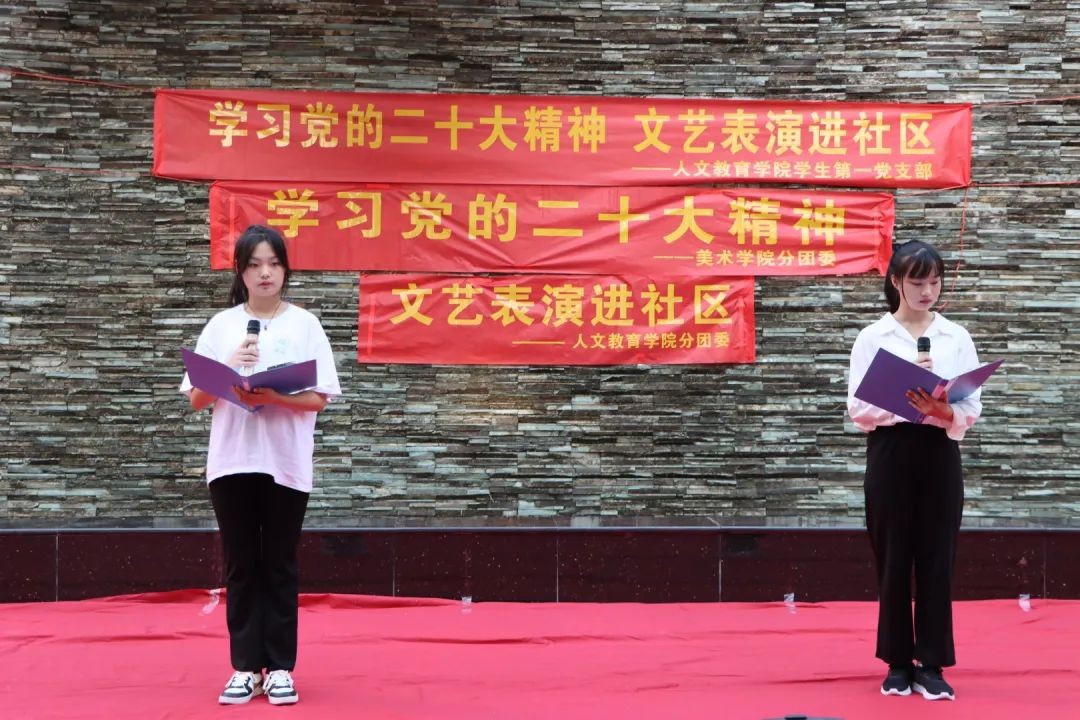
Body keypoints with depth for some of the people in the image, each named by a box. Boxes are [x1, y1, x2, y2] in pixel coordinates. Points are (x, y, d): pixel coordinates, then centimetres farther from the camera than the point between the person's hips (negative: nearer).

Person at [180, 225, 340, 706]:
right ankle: (246, 668, 12)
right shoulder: (221, 326, 6)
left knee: (279, 566, 5)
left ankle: (280, 668, 11)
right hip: (232, 462, 1)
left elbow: (320, 398, -4)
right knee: (241, 567, 5)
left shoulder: (304, 324, 2)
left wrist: (272, 396, -19)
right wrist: (228, 369, -11)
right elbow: (196, 399, 5)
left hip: (285, 463, -1)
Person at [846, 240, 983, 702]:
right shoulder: (873, 337, 1)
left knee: (937, 560, 2)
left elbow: (972, 409, 1)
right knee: (893, 560, 3)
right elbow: (857, 408, -5)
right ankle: (898, 663, 15)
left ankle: (931, 665, 10)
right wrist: (907, 404, -20)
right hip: (891, 453, -1)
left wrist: (944, 412, -20)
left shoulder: (957, 337, 6)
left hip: (939, 454, 1)